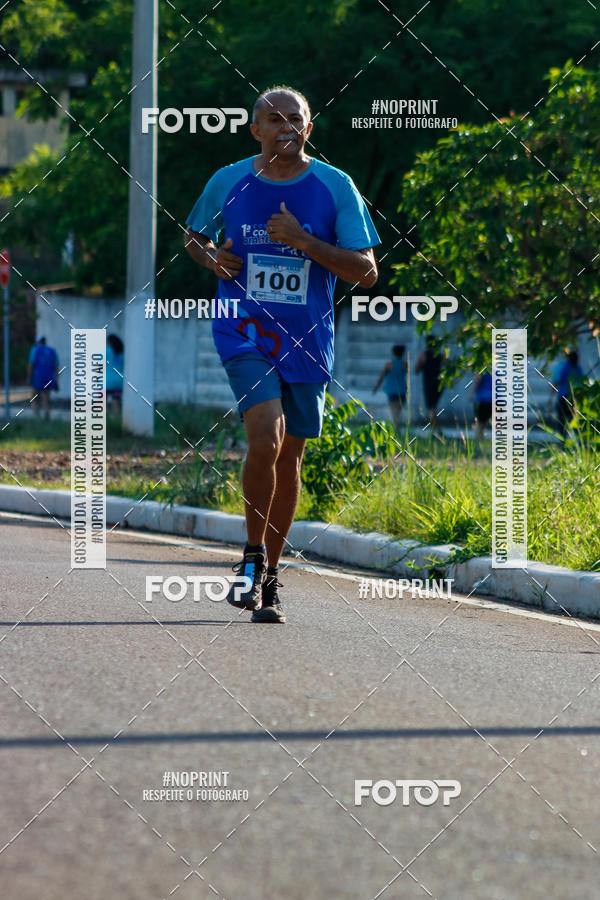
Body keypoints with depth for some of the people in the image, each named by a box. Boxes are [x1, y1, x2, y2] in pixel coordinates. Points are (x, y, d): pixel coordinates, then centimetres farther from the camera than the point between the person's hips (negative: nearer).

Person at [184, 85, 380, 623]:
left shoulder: (335, 187, -3)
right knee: (265, 440, -21)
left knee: (289, 457, 9)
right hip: (245, 334, -1)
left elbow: (367, 272, -5)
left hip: (305, 341, 1)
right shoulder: (228, 183, 1)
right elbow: (194, 236, 20)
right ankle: (253, 556, -2)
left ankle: (269, 578, 24)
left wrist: (304, 241, -17)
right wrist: (212, 259, -4)